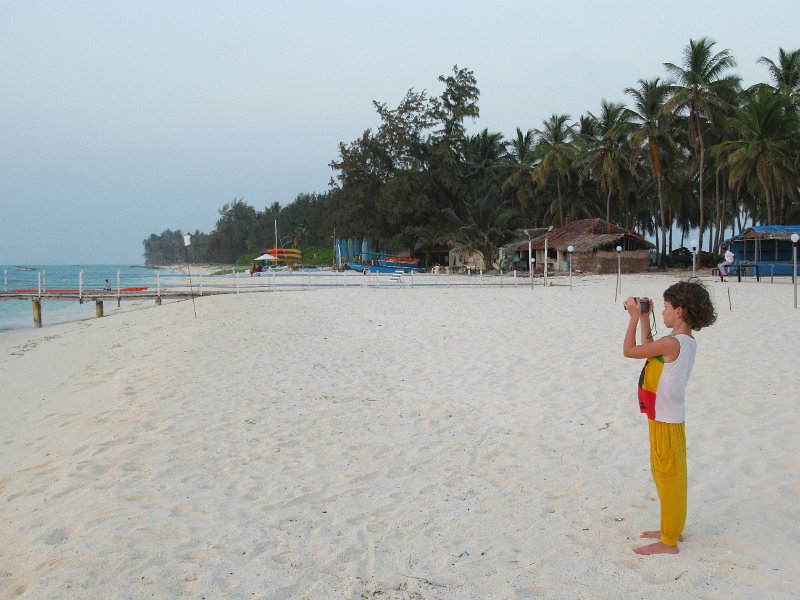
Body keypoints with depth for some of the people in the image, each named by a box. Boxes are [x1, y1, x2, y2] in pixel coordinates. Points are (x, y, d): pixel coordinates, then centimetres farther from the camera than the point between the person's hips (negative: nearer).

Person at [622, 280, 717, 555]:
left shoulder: (672, 343, -24)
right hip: (667, 417, 9)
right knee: (666, 475, 20)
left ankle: (668, 542, 11)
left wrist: (635, 317, -9)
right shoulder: (686, 341, 6)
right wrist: (644, 318, 14)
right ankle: (671, 529, 33)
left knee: (668, 477, 0)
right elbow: (648, 348, 18)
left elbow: (629, 350, -17)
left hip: (664, 420, -9)